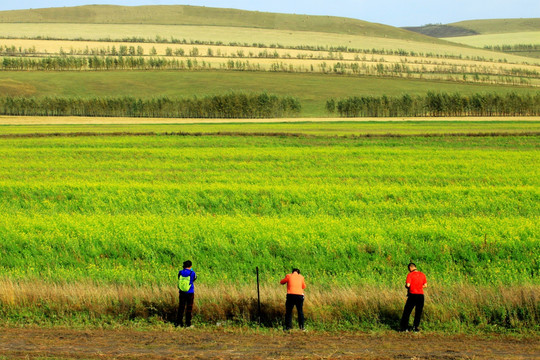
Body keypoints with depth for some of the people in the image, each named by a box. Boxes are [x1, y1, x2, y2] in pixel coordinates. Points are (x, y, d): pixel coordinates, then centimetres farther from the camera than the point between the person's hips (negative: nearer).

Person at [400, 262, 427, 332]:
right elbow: (425, 285, 9)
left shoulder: (410, 275, -8)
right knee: (418, 313, 11)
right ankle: (415, 327, 10)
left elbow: (408, 285, -17)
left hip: (412, 295, -3)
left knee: (407, 311, 7)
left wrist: (406, 286, 5)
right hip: (420, 295, 3)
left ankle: (405, 327, 7)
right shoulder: (422, 275, 6)